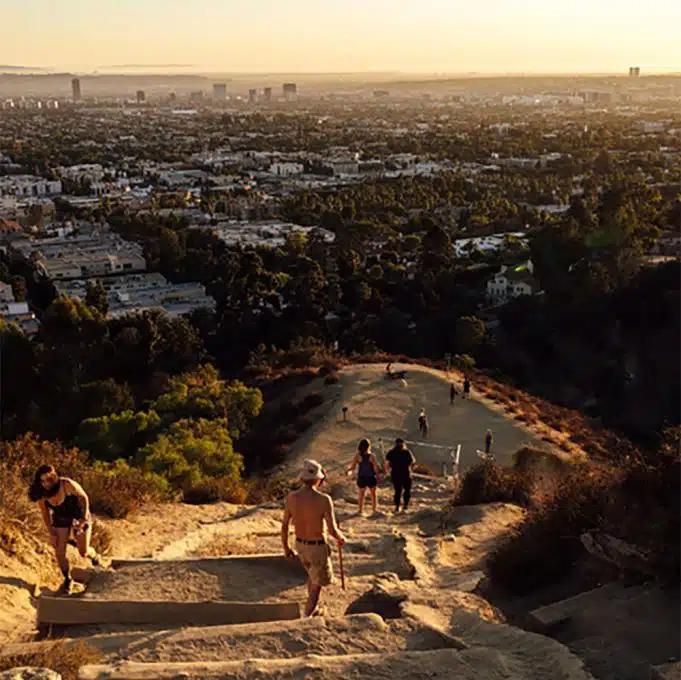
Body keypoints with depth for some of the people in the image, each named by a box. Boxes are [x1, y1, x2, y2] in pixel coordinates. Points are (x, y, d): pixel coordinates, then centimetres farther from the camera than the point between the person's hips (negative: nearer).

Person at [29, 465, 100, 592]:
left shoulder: (67, 485, -36)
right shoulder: (40, 494, -23)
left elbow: (84, 497, -18)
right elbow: (45, 513, -5)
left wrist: (84, 520, -16)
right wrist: (52, 533, -4)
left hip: (79, 516, -3)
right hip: (60, 519, 3)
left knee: (83, 552, 3)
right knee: (60, 553, -4)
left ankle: (94, 555, 41)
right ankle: (67, 579, 22)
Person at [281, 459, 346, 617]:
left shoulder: (292, 497, -13)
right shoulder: (324, 500, -26)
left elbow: (284, 525, -3)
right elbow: (332, 530, -23)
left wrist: (286, 547, 12)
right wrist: (341, 537, 0)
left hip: (300, 545, 5)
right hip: (318, 547, -5)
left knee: (313, 574, 31)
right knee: (317, 584, 15)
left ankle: (314, 609, 44)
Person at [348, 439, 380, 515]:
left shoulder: (357, 455, -13)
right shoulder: (371, 456, -17)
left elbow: (352, 467, -12)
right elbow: (376, 468, -12)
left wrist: (349, 471, 9)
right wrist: (377, 477, 3)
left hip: (361, 477, 1)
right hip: (371, 477, -1)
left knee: (361, 494, 18)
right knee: (373, 494, 19)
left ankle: (361, 510, 22)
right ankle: (374, 509, 27)